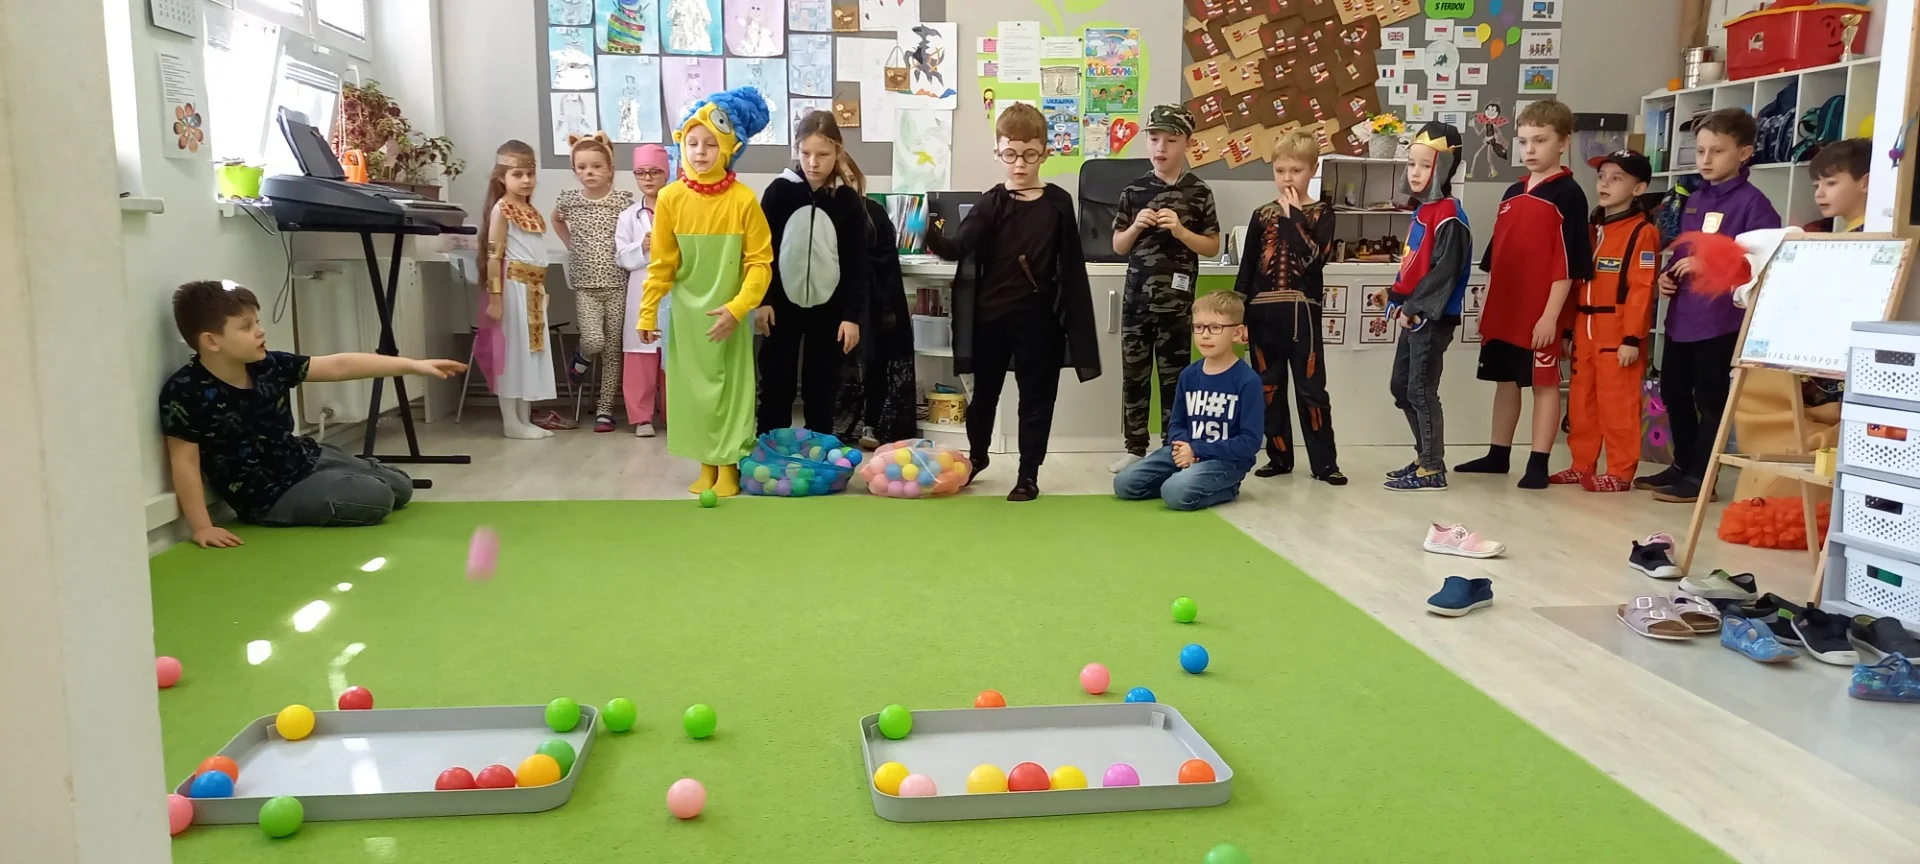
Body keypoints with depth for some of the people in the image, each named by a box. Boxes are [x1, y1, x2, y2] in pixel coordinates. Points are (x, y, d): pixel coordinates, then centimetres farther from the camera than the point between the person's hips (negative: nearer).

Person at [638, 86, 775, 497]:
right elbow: (661, 264, 0)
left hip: (728, 315, -2)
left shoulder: (743, 200, -12)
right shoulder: (671, 197, -6)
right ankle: (706, 465, 22)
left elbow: (760, 263, -9)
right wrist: (647, 312, 0)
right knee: (692, 388, 9)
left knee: (731, 387, 6)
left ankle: (728, 466, 19)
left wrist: (737, 308, -18)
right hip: (686, 313, 2)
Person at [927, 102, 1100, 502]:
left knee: (1036, 397, 6)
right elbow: (960, 247, -17)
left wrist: (1076, 321, 0)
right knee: (984, 392, 17)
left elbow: (1072, 267, 2)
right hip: (990, 315, 1)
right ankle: (976, 456, 39)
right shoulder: (991, 204, -3)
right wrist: (935, 240, -39)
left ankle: (1028, 473, 18)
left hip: (1038, 318, -1)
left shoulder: (1059, 203, -2)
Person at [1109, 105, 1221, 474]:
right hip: (1137, 296, 2)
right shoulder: (1134, 191, 4)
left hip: (1177, 300, -2)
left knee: (1174, 375, 4)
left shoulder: (1198, 191, -1)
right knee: (1133, 373, 7)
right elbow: (1118, 247, 9)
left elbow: (1212, 247, -1)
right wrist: (1136, 227, -11)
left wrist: (1179, 230, -15)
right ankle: (1135, 447, 16)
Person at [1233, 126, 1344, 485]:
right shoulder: (1262, 215, 8)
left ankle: (1324, 462, 7)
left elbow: (1314, 259, -17)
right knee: (1269, 389, 8)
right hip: (1263, 313, 3)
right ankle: (1279, 457, 19)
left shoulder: (1321, 215, 1)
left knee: (1311, 389, 0)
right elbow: (1246, 270, 8)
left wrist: (1294, 216, -14)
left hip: (1301, 313, -3)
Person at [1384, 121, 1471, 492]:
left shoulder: (1449, 217, -15)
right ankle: (1425, 456, 26)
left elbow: (1444, 271, -22)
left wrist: (1412, 307, -19)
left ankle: (1433, 469, 3)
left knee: (1421, 390, -5)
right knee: (1401, 387, 15)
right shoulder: (1422, 211, 13)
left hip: (1433, 318, -10)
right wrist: (1398, 301, 8)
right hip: (1413, 315, 10)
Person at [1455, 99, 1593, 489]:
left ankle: (1538, 463, 5)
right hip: (1504, 309, 7)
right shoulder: (1513, 193, 13)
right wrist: (1487, 306, 15)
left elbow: (1568, 262, -12)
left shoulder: (1567, 194, -8)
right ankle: (1498, 455, 24)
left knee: (1544, 383, 1)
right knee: (1505, 380, 14)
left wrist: (1551, 314, -17)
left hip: (1541, 313, -7)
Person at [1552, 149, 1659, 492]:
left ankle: (1620, 473, 4)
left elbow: (1641, 289, -15)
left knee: (1617, 404, -3)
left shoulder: (1643, 232, -8)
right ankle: (1582, 466, 22)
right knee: (1581, 402, 12)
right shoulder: (1592, 228, 16)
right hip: (1584, 331, 8)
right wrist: (1570, 328, 13)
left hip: (1618, 333, -8)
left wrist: (1633, 338, -20)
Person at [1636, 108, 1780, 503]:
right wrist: (1666, 274, 4)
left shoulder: (1752, 202, -9)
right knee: (1673, 391, 16)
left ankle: (1700, 477, 10)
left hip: (1720, 318, -8)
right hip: (1681, 314, 8)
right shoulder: (1694, 199, 14)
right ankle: (1682, 464, 30)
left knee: (1710, 397, 1)